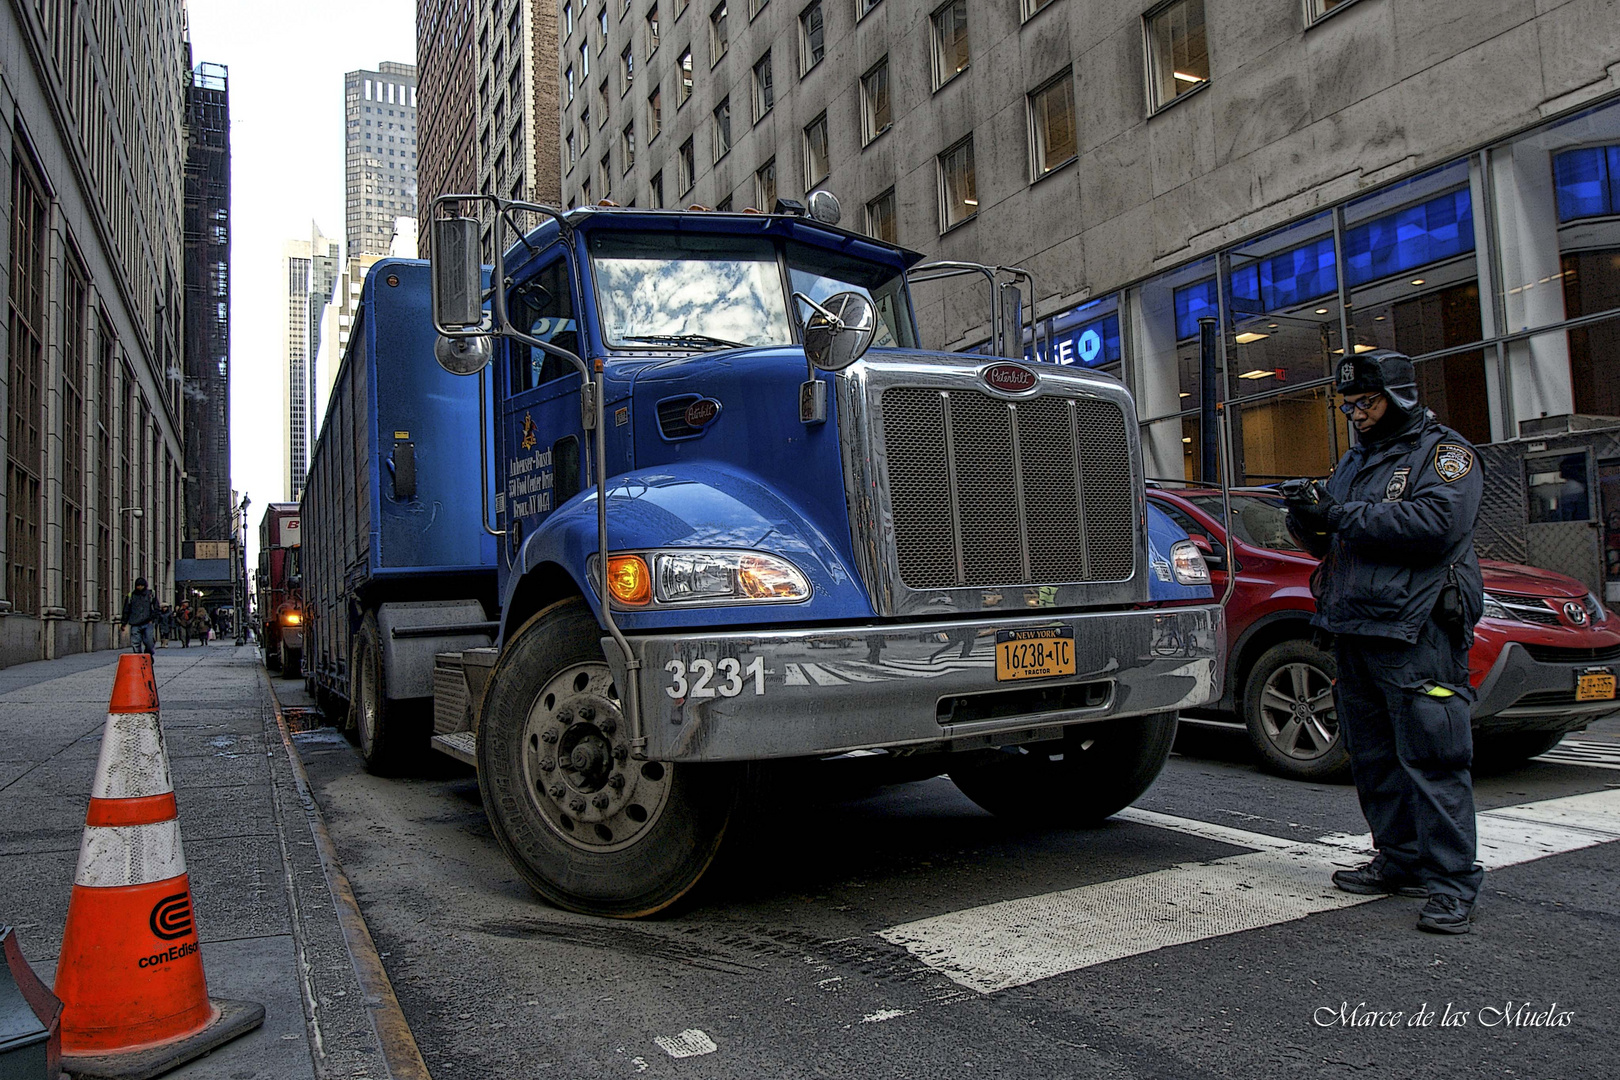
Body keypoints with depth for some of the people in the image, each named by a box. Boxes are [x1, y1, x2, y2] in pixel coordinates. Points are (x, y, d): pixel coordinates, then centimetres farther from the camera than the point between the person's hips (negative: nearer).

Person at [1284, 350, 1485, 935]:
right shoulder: (1355, 460, 22)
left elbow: (1438, 523, -19)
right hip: (1352, 628, 7)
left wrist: (1342, 514, -18)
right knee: (1374, 757, 11)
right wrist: (1307, 518, -3)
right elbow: (1322, 541, 20)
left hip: (1418, 632, -7)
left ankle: (1451, 882, -1)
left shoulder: (1444, 452, 0)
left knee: (1431, 757, -7)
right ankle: (1400, 861, 22)